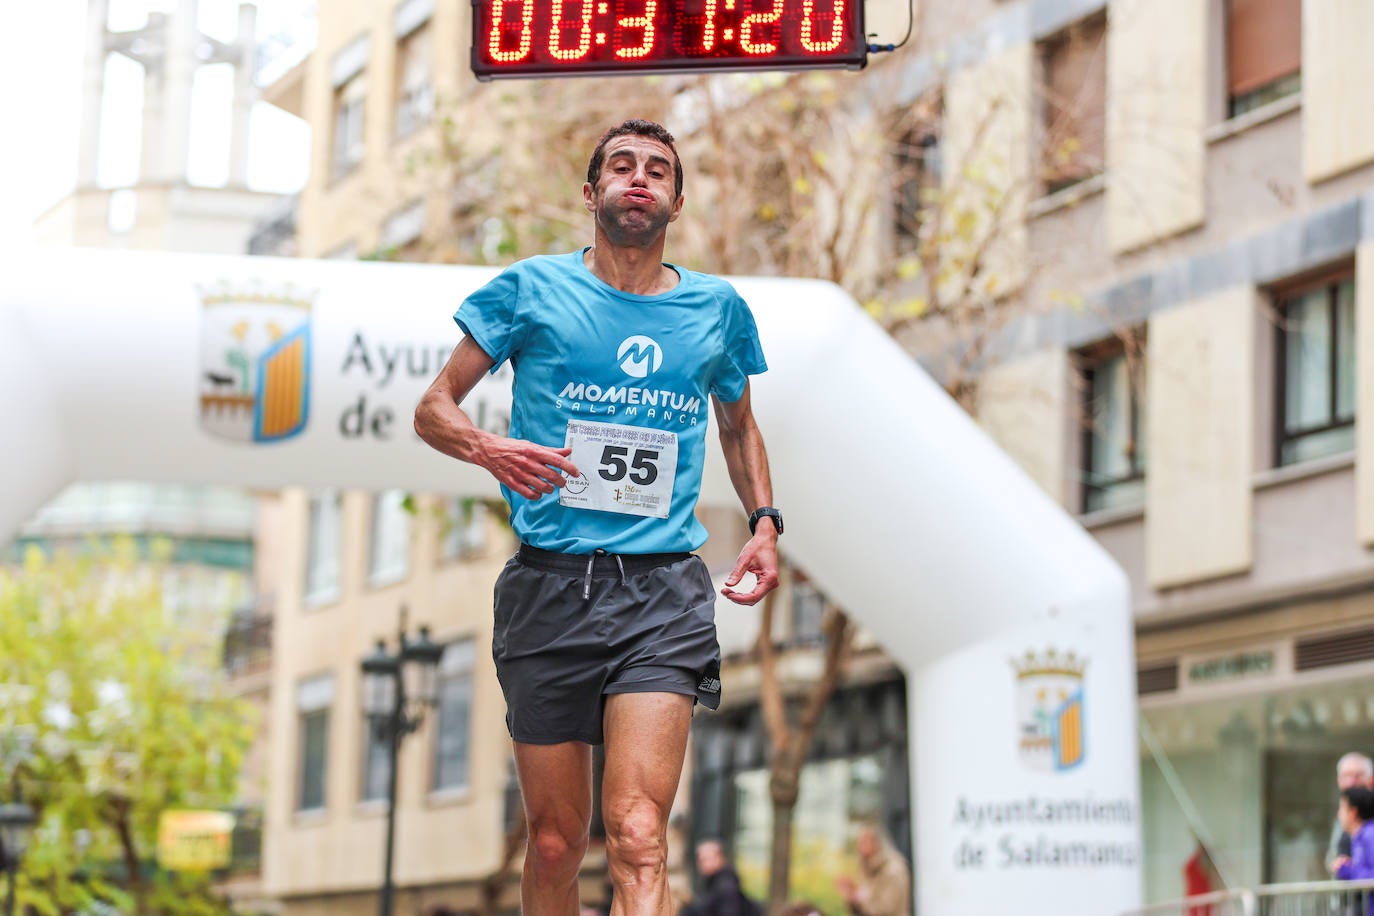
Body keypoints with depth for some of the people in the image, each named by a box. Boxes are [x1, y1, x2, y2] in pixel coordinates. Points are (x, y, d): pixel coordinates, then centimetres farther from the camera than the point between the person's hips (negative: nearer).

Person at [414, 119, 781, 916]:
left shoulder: (717, 309, 12)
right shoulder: (533, 289, 5)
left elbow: (739, 427, 29)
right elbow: (435, 408, 9)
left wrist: (765, 521, 12)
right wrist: (487, 448, -14)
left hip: (663, 590, 0)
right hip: (550, 586, 0)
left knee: (638, 839, -17)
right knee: (556, 844, 5)